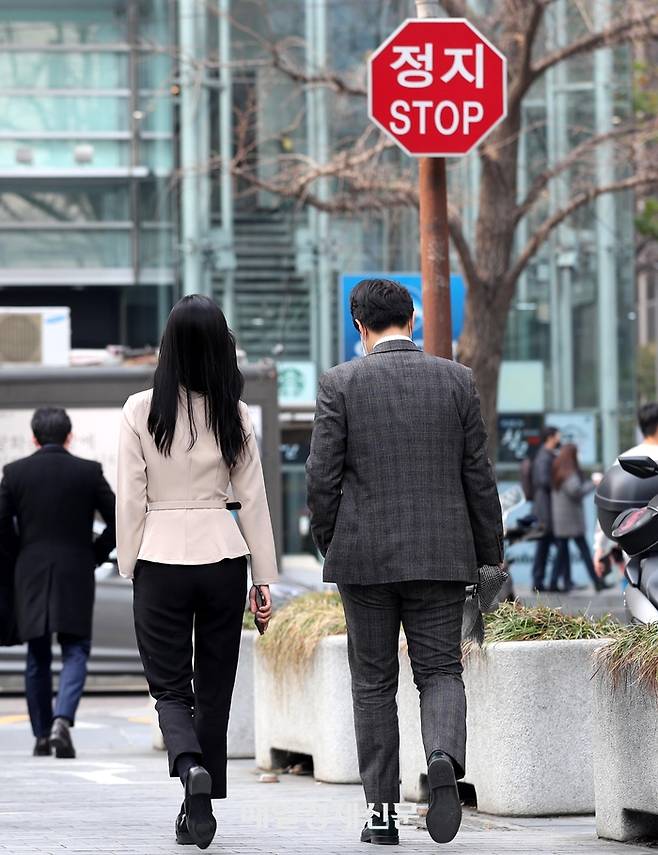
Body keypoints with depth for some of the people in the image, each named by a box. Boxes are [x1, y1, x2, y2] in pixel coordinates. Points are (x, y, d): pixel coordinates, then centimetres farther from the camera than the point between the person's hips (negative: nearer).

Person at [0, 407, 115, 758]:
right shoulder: (88, 472, -2)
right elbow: (117, 520, -2)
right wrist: (96, 555, 10)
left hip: (30, 575, 2)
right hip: (76, 575, -2)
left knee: (38, 658, 11)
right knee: (75, 651, 2)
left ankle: (42, 736, 14)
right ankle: (62, 720, -20)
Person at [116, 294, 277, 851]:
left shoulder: (142, 410, -6)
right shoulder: (235, 414, -1)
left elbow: (131, 498, -4)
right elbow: (253, 500, 2)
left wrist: (130, 569, 5)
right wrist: (264, 579, 8)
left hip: (160, 559, -2)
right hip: (223, 557, 2)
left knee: (170, 685, 6)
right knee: (215, 686, 10)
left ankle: (191, 766, -23)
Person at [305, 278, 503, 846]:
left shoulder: (340, 384, -4)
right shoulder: (457, 380, 1)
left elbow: (323, 477, -6)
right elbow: (478, 475, 2)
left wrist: (329, 545, 9)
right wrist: (489, 554, 10)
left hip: (365, 555, -1)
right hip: (441, 554, 1)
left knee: (374, 683, 9)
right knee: (440, 671, 8)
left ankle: (383, 813, 7)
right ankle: (444, 758, -22)